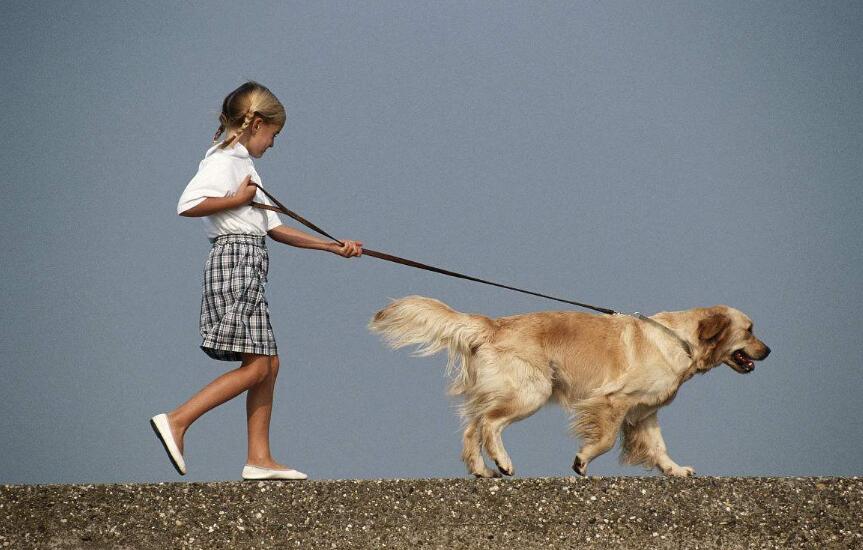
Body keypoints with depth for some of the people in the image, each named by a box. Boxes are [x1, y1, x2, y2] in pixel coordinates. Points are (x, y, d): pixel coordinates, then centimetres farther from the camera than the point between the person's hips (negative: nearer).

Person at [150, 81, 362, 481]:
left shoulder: (243, 165, 23)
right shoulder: (223, 160, -7)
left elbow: (276, 229, 23)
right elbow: (188, 205, -23)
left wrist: (333, 247, 21)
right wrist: (238, 199, -13)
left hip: (248, 266, 10)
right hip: (236, 257, -10)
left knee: (269, 363, 6)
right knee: (255, 366, -14)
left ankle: (259, 459, 3)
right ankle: (176, 421, -18)